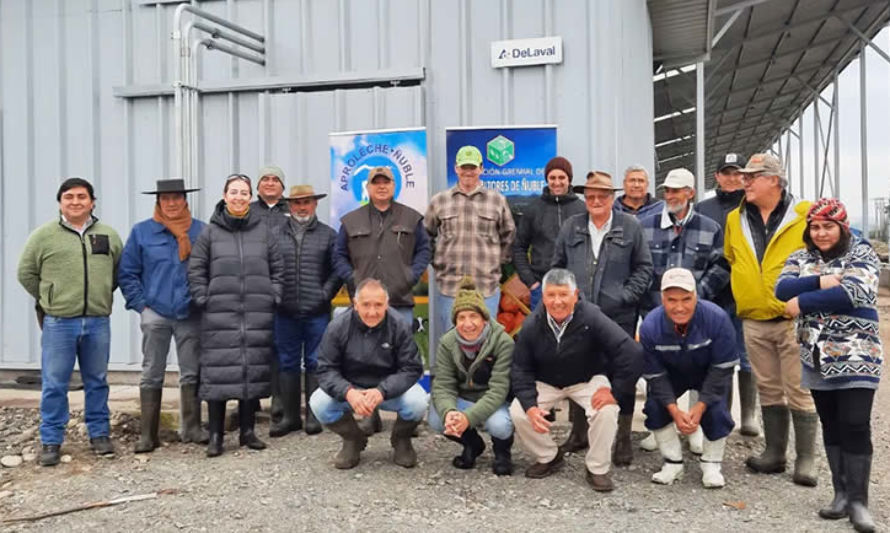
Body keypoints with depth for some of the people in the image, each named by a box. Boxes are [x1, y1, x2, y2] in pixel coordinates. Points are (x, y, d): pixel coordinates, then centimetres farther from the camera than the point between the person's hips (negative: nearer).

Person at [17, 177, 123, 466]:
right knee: (54, 385, 3)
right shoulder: (43, 235, 0)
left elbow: (120, 271, 17)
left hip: (98, 322, 2)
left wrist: (100, 295, 10)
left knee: (97, 382, 12)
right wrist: (49, 299, 9)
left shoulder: (109, 235, 6)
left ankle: (99, 434, 24)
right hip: (58, 323, -2)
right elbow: (26, 273, 8)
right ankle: (50, 441, 15)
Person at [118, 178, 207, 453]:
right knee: (151, 375, 5)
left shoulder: (201, 231, 4)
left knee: (192, 374, 8)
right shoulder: (141, 232, 3)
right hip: (155, 314, 0)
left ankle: (191, 428, 19)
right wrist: (140, 304, -3)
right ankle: (148, 435, 11)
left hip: (190, 315, 1)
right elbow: (127, 273, 5)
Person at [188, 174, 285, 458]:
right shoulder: (210, 232, 5)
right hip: (219, 314, -1)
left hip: (258, 315, 2)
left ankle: (248, 431, 18)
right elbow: (196, 271, 5)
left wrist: (273, 297, 2)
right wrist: (204, 300, -3)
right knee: (219, 372, -2)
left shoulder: (264, 231, 9)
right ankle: (215, 435, 7)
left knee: (254, 371, 6)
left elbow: (278, 269, 11)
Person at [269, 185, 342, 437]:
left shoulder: (328, 234, 6)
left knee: (315, 363, 4)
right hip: (285, 312, 1)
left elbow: (337, 269, 4)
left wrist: (325, 294, -5)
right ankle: (290, 416, 18)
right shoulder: (275, 234, 7)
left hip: (317, 312, -1)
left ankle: (314, 415, 15)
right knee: (287, 363, 8)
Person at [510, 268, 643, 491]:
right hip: (546, 382, 2)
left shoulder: (592, 318, -28)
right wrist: (530, 405, -23)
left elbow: (631, 352, -32)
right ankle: (548, 457, 10)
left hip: (588, 380, -2)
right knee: (518, 412, -19)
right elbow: (521, 369, -10)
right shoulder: (532, 325, -18)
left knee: (606, 411, -30)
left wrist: (616, 390, -29)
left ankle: (597, 469, -4)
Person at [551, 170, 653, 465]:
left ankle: (623, 438, 16)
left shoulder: (630, 226, 2)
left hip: (618, 317, -2)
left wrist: (626, 296, -6)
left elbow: (643, 267, 4)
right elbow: (557, 266, 14)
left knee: (622, 377, 3)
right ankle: (578, 433, 25)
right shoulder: (571, 227, 9)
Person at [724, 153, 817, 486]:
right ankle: (774, 452, 26)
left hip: (794, 319, -4)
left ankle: (806, 459, 13)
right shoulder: (735, 220, 7)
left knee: (800, 392, 1)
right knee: (769, 391, 14)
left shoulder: (805, 215, -6)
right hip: (754, 321, 4)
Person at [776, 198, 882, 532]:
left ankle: (858, 501, 1)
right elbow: (782, 288, -7)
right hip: (817, 359, 4)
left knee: (855, 427, -6)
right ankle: (841, 494, 19)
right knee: (831, 426, 10)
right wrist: (820, 282, -20)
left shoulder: (862, 254, -3)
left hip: (856, 358, -4)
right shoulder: (800, 258, 10)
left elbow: (851, 293, -19)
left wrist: (803, 301, -14)